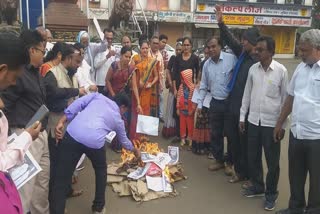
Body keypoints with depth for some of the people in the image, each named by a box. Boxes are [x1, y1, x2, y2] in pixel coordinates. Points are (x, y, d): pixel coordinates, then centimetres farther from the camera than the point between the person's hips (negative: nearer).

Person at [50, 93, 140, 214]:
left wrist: (62, 122, 7)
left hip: (72, 134, 0)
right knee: (101, 170, 31)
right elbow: (124, 141, 44)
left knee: (62, 179, 10)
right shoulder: (118, 120, 28)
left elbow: (78, 103, 11)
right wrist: (135, 151, 64)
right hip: (94, 141, 0)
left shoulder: (99, 96, 28)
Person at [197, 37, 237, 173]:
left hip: (230, 102, -5)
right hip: (215, 103, 5)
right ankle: (219, 160, 29)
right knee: (215, 134, 13)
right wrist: (200, 103, 10)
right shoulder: (206, 64, 6)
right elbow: (203, 86, 12)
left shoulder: (231, 59, -12)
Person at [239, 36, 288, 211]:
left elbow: (285, 98, -4)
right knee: (253, 157, 14)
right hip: (253, 121, 4)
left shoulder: (281, 71, -9)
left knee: (272, 162, 7)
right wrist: (242, 116, 8)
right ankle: (257, 186, 36)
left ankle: (271, 193, 27)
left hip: (272, 123, -4)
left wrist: (283, 125, -4)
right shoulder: (253, 69, 2)